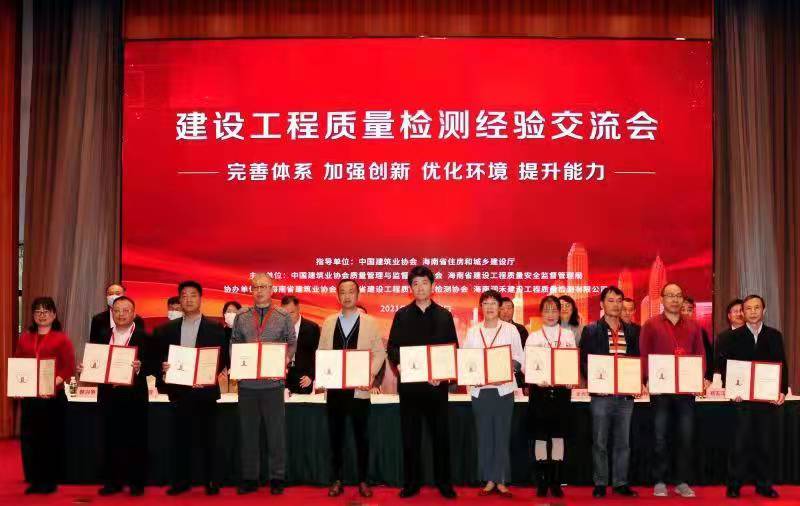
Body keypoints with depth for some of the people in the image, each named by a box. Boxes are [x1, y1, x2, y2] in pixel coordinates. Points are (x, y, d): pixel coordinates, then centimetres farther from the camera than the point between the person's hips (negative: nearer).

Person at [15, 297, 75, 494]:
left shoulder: (61, 339, 0)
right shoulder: (25, 338, 13)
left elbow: (69, 368, -6)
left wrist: (54, 383, -19)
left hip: (53, 396, -4)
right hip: (28, 395, 4)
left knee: (51, 438, 2)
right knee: (28, 437, 4)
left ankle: (49, 481, 12)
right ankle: (34, 480, 16)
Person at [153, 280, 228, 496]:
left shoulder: (215, 328, 1)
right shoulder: (168, 329, 9)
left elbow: (224, 358, -3)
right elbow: (161, 357, 9)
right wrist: (163, 366, -11)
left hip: (205, 390, -2)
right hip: (179, 391, 2)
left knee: (208, 438, 3)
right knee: (180, 438, 6)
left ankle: (211, 481, 11)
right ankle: (181, 480, 16)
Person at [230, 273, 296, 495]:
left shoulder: (284, 317, 4)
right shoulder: (241, 318, 9)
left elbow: (292, 343, 5)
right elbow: (234, 344, 10)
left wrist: (286, 358, -13)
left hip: (273, 382, -2)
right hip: (247, 382, 2)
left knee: (276, 431, 2)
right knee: (248, 431, 8)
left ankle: (277, 478, 12)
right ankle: (249, 478, 18)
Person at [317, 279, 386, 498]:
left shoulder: (370, 322, 3)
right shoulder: (329, 322, 10)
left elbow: (379, 352, 2)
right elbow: (321, 352, 11)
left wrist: (371, 374, -12)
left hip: (359, 388, -2)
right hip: (334, 387, 2)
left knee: (362, 437, 4)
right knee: (335, 436, 7)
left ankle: (363, 481, 15)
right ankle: (337, 480, 17)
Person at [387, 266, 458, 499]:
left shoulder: (444, 315, 7)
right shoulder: (402, 315, 7)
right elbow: (392, 347, 5)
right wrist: (399, 365, -14)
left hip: (437, 383, 0)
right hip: (409, 382, 0)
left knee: (441, 435, 4)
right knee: (410, 435, 6)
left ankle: (443, 482, 14)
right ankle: (411, 482, 15)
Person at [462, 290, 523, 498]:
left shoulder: (510, 329, 4)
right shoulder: (473, 332, 10)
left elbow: (519, 358, 2)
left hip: (503, 388, -2)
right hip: (480, 389, 2)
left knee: (502, 434, 0)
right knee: (484, 435, 5)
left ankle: (501, 481, 8)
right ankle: (489, 480, 13)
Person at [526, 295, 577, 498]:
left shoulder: (568, 335, 7)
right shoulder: (533, 337, 3)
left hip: (562, 389, 1)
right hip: (539, 389, -1)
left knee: (558, 434, 5)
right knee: (540, 435, 2)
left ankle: (556, 481, 12)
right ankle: (542, 481, 11)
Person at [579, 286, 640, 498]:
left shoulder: (630, 331, 11)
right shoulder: (591, 330, 1)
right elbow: (583, 361, -2)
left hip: (626, 395, 3)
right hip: (601, 395, -3)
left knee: (623, 442, 9)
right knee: (599, 442, 3)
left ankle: (621, 483, 18)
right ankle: (600, 484, 12)